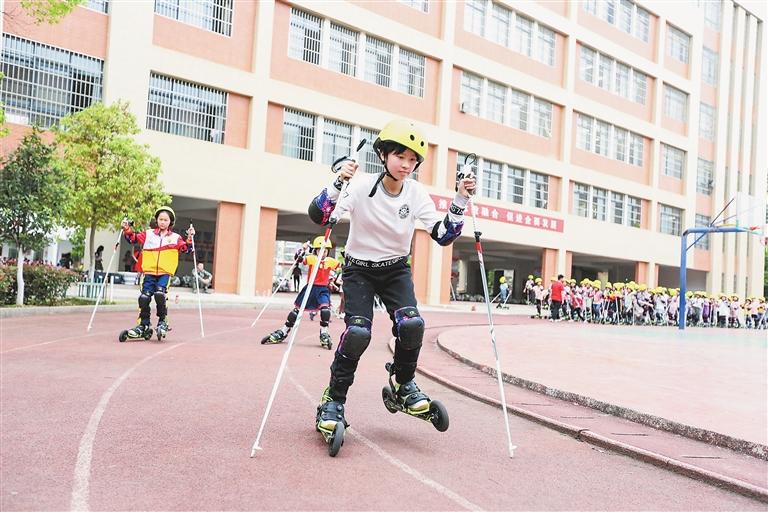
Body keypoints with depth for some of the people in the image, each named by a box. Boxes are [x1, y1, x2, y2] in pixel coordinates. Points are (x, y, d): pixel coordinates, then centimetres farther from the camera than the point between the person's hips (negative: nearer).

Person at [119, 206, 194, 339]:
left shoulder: (175, 238, 9)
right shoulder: (148, 234, 13)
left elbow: (185, 248, 3)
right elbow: (134, 238, 14)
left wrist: (189, 238, -13)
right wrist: (127, 230, -2)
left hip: (165, 273, -2)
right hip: (149, 272, 2)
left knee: (159, 294, -24)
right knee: (144, 297, -6)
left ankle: (163, 321, -3)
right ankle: (143, 325, 10)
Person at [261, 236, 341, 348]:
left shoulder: (330, 261, 1)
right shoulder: (311, 258, -4)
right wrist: (304, 249, -27)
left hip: (323, 289, 0)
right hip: (310, 288, 0)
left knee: (325, 308, -25)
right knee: (297, 309, 2)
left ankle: (324, 335, -10)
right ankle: (282, 333, 14)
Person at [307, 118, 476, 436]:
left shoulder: (417, 193, -10)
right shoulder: (362, 185, -19)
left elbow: (443, 236, -12)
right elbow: (319, 216, -30)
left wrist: (461, 201, -22)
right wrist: (337, 183, -45)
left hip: (396, 269, 3)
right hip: (359, 269, -3)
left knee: (412, 324, -20)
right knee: (358, 332, -21)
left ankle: (404, 385, 9)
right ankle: (333, 400, -1)